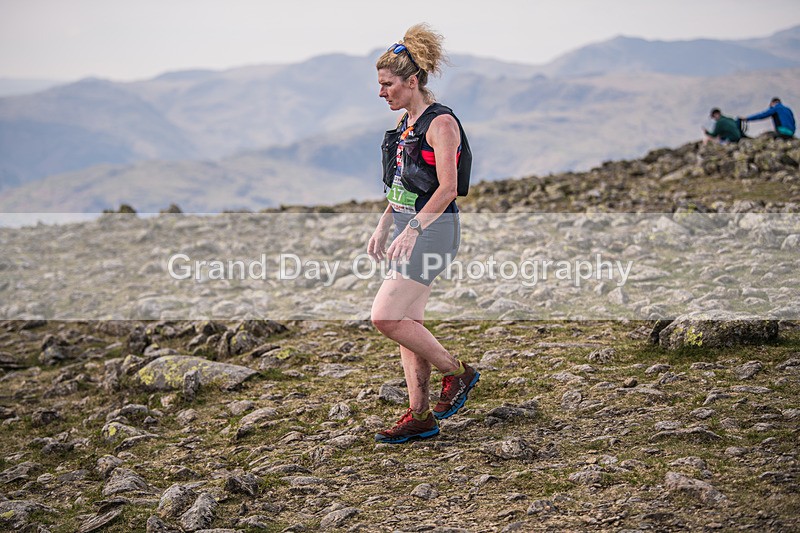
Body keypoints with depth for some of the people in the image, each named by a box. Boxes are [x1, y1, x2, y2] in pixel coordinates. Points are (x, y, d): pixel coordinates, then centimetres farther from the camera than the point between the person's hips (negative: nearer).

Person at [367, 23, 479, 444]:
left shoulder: (441, 123, -13)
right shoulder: (407, 124, 14)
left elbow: (447, 189, -19)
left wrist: (412, 230, -24)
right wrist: (382, 228, 16)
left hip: (432, 229, -9)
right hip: (407, 227, 9)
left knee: (385, 317, -14)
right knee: (406, 322, 7)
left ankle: (457, 372, 3)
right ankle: (420, 416, 13)